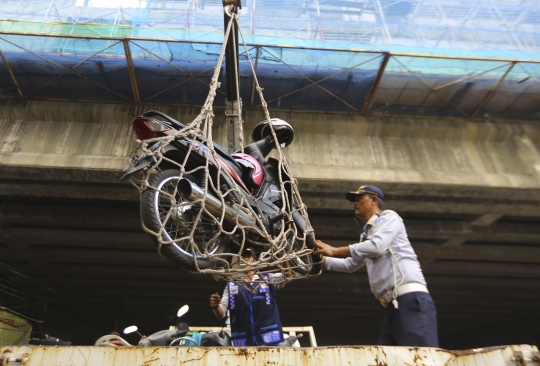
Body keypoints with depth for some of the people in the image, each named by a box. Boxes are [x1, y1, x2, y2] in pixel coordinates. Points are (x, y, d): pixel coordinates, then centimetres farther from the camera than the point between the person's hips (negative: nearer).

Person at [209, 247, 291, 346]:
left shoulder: (267, 279, 8)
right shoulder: (231, 285, 10)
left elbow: (286, 275, -10)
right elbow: (221, 314, 4)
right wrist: (216, 306, -20)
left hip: (269, 340, -1)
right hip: (242, 343, 1)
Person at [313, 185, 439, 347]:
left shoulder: (388, 216, 5)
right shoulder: (367, 233, 28)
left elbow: (377, 246, -15)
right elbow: (350, 265, 37)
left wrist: (334, 251, -10)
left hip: (411, 298, -8)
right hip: (393, 305, 9)